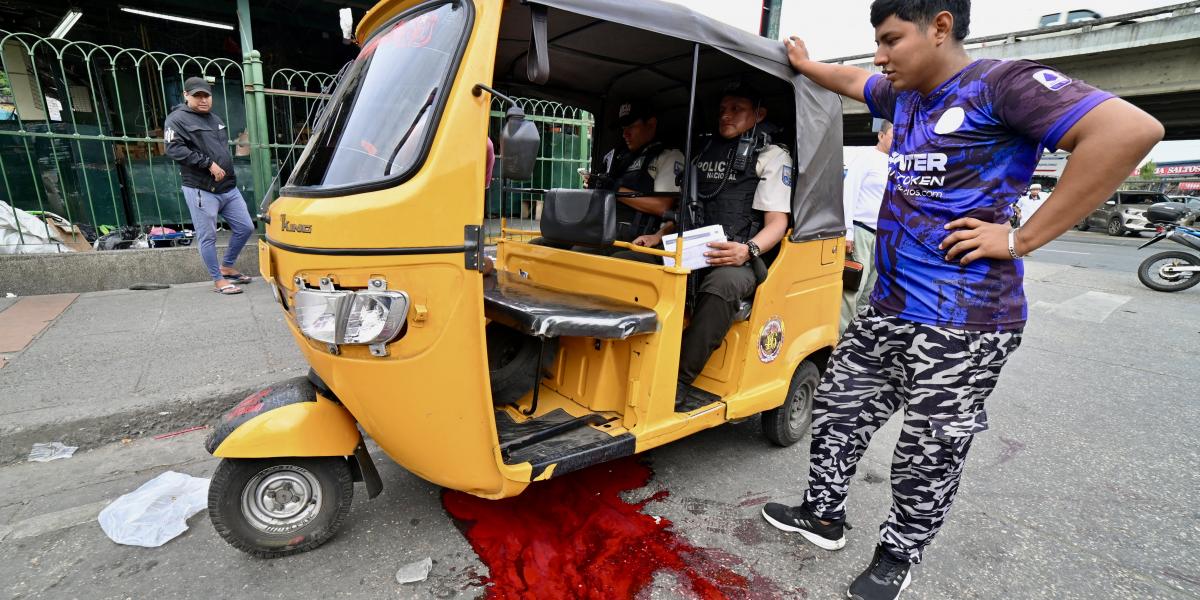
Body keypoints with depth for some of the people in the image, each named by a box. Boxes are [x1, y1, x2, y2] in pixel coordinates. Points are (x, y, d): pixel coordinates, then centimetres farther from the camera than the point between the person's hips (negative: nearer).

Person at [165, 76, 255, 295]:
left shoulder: (215, 119, 20)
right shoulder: (177, 119, -4)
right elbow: (174, 149, -16)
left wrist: (226, 168, 16)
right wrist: (208, 163, -19)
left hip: (229, 188, 7)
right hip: (201, 190, -7)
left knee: (245, 228, 8)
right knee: (207, 237, -1)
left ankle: (227, 267, 27)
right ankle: (218, 280, 10)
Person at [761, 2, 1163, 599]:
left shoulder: (1000, 84, -11)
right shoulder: (904, 95, 14)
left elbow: (1132, 129, -21)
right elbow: (853, 80, 34)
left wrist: (1022, 238, -20)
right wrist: (804, 63, 48)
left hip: (960, 325, -8)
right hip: (886, 309, 8)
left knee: (927, 457, 7)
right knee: (836, 410, 15)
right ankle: (823, 516, 35)